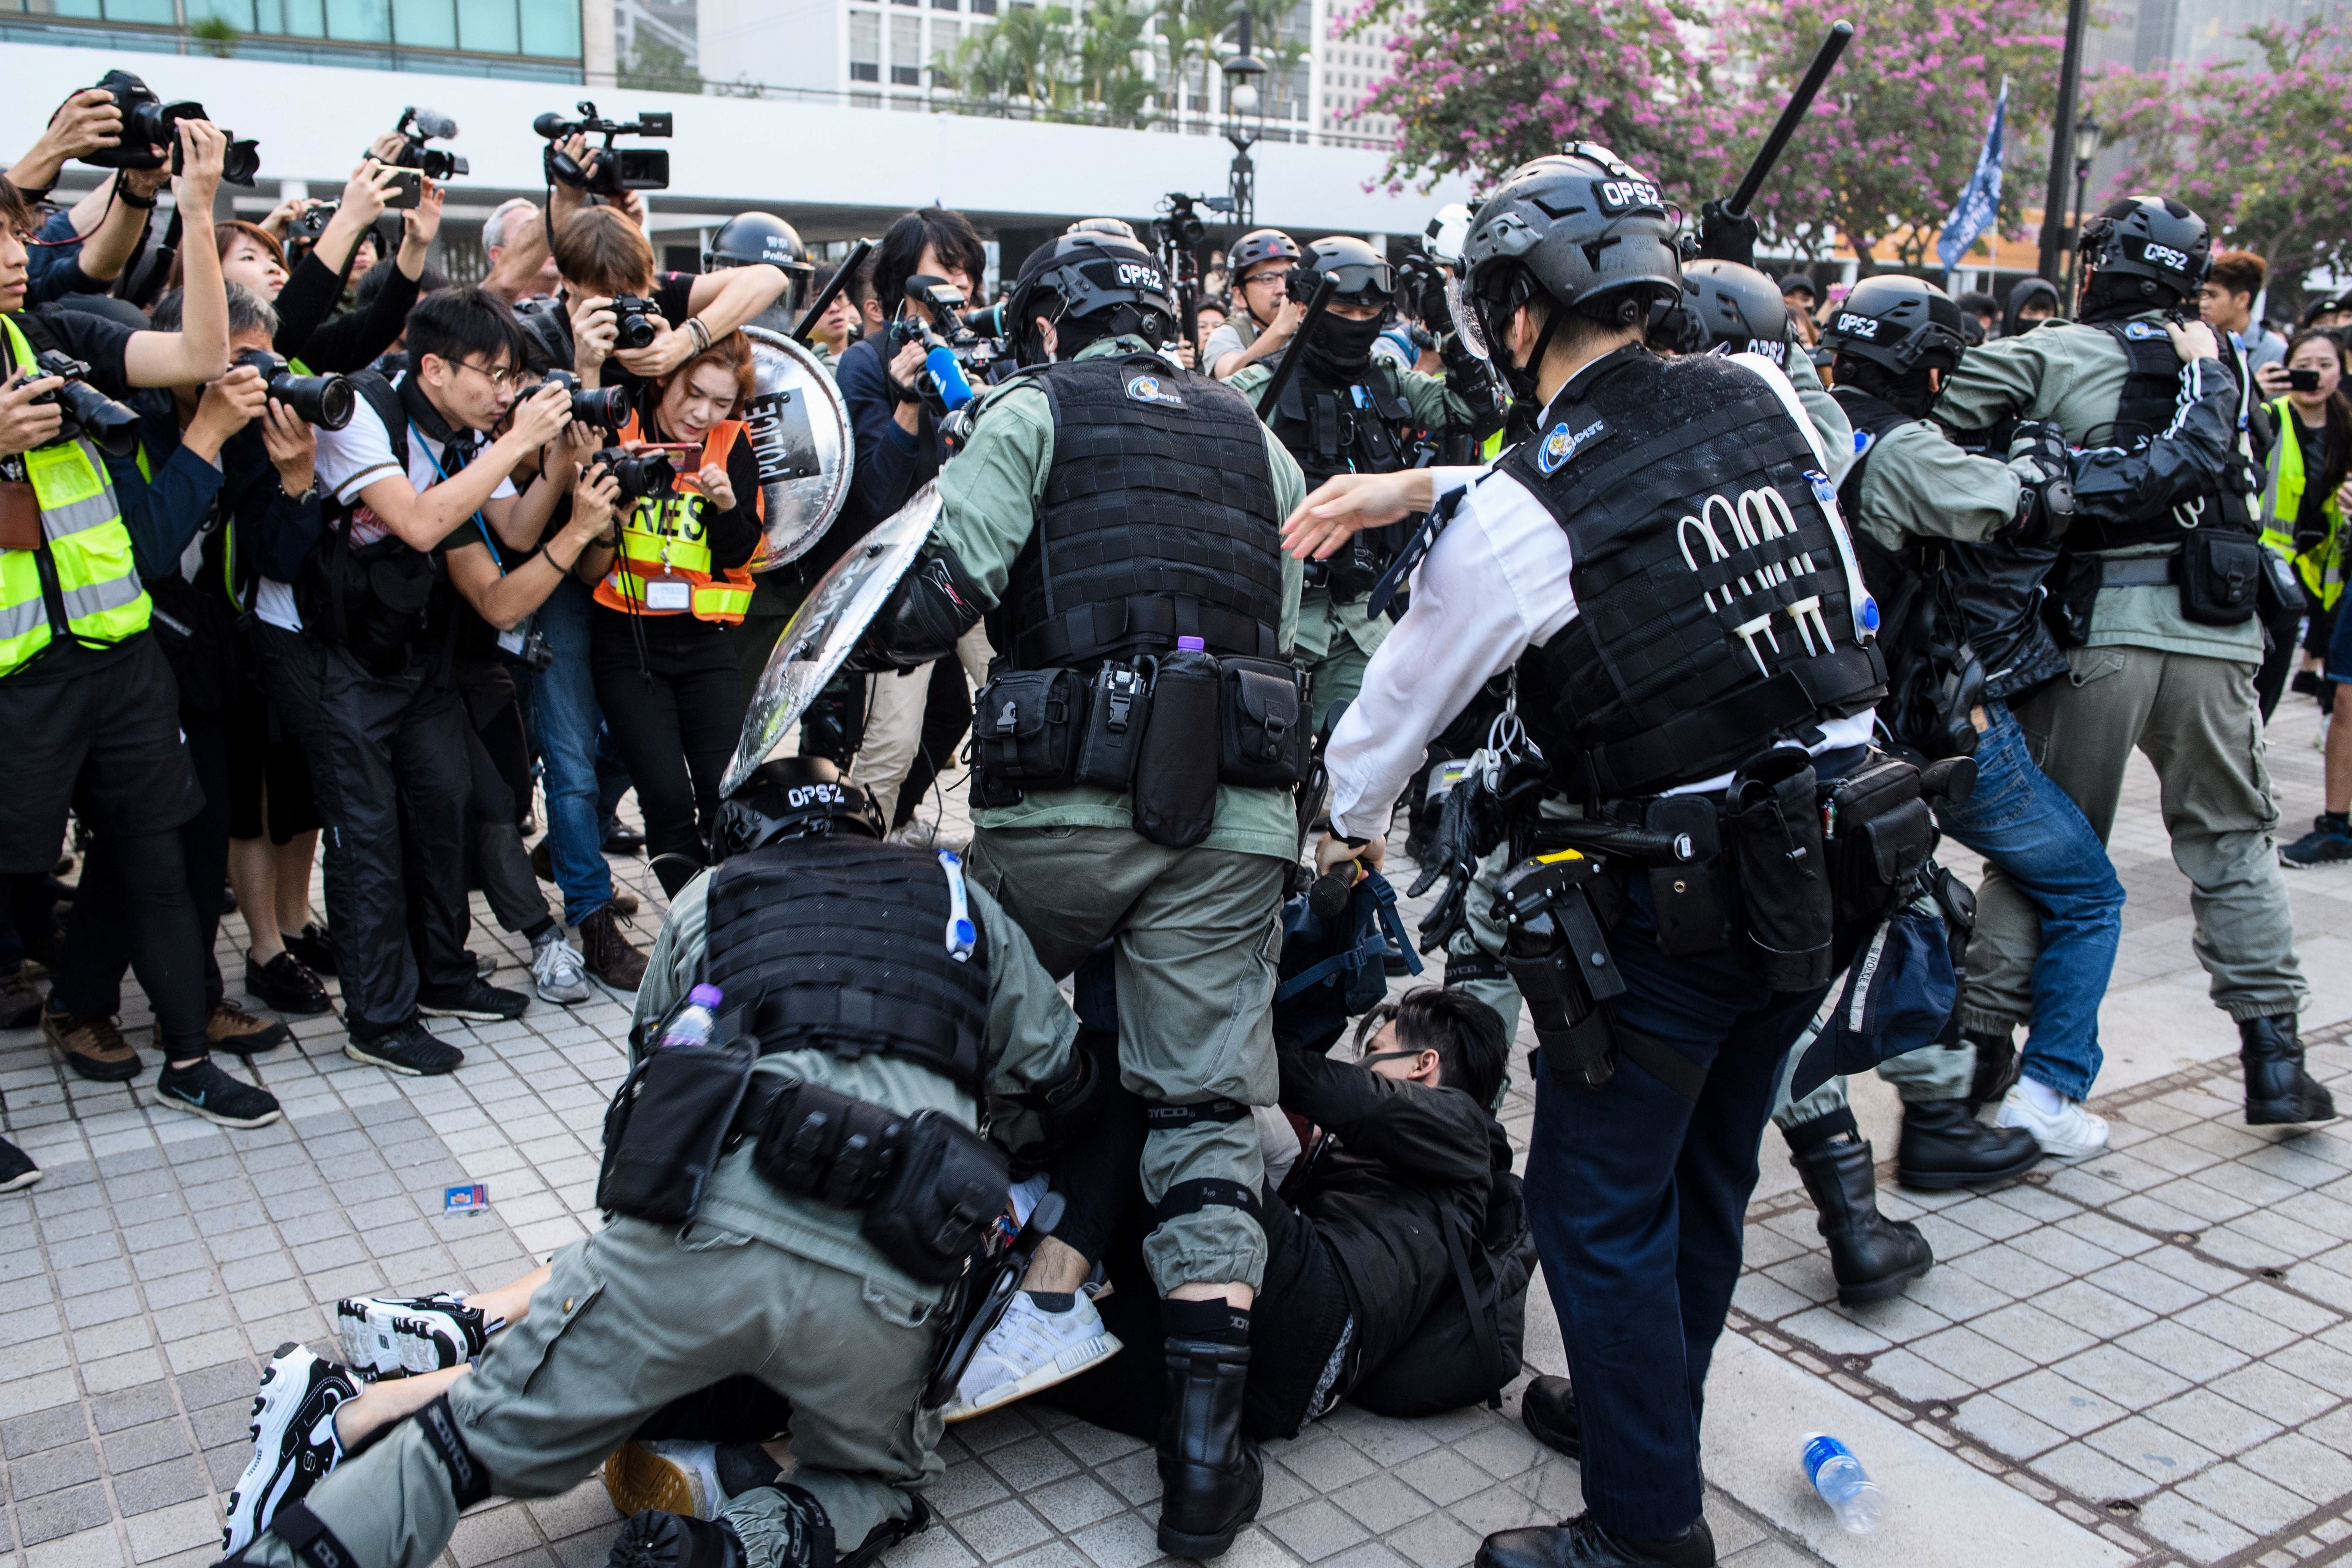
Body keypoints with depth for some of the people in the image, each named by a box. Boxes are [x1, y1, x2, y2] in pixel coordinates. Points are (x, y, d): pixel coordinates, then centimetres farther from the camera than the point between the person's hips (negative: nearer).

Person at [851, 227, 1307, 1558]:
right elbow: (1291, 634, 17)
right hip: (1235, 814, 3)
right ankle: (1208, 1440, 0)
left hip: (1063, 802, -3)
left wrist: (853, 650, 11)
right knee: (1210, 1101, 3)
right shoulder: (1257, 438, 21)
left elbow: (943, 591, -7)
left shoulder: (1035, 411, 7)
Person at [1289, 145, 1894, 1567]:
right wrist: (1418, 487, 14)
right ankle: (1649, 1420, 43)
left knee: (1600, 1210, 9)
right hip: (1834, 865, 7)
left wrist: (1352, 829, 19)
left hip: (1676, 906, -7)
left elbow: (1403, 698, -1)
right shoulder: (1765, 397, 0)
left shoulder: (1511, 517, -16)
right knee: (1708, 1179, 23)